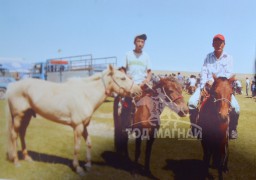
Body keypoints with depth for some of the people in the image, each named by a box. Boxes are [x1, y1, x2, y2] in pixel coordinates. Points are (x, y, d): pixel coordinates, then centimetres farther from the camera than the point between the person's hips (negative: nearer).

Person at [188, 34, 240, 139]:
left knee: (235, 107, -22)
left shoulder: (228, 58, 4)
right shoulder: (208, 57, 9)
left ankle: (232, 128, 5)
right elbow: (204, 71, 0)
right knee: (192, 102, -21)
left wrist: (214, 81, -22)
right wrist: (204, 85, -17)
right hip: (207, 84, 1)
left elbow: (229, 74, -8)